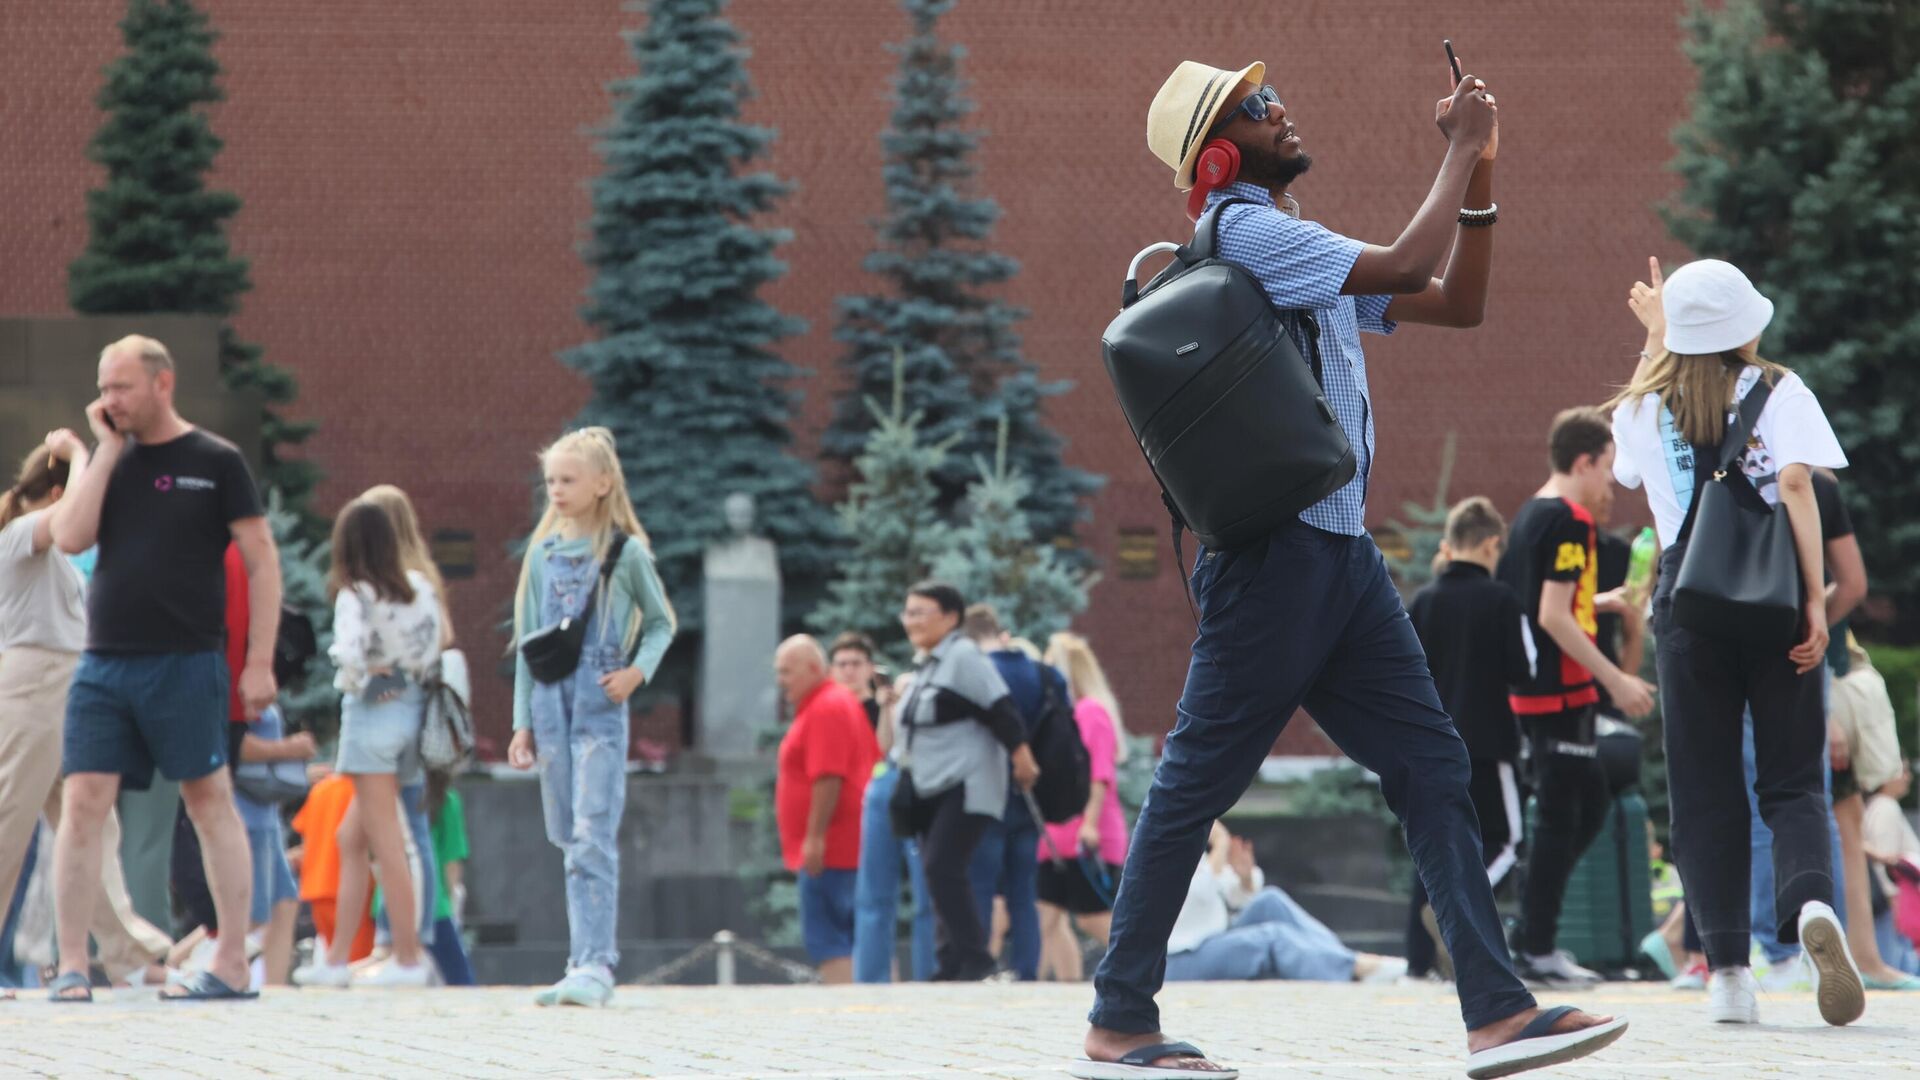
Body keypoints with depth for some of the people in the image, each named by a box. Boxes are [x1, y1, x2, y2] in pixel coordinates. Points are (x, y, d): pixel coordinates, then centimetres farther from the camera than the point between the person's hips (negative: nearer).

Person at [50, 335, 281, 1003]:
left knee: (210, 804, 0)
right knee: (82, 804, -4)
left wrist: (259, 662, -6)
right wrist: (108, 448, -2)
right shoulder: (110, 463, 13)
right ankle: (72, 966, -2)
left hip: (186, 666, -4)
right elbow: (70, 539, -2)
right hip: (103, 665, 4)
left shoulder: (215, 462, 1)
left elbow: (262, 563, 0)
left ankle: (232, 966, 4)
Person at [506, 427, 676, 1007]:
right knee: (572, 840, 7)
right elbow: (527, 642, 15)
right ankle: (589, 957, 11)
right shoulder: (543, 554, 12)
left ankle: (594, 964, -17)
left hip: (600, 706, -5)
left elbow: (661, 622, 8)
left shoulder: (626, 553, -1)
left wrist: (638, 670, -11)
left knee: (593, 836, -13)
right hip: (551, 704, 5)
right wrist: (523, 721, 12)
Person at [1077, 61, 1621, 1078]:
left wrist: (1481, 174, 11)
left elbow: (1457, 302, 21)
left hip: (1343, 556, 10)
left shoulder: (1301, 249, 22)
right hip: (1275, 551, -10)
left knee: (1433, 767, 2)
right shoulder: (1244, 234, -9)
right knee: (1194, 785, -5)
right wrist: (1460, 150, -6)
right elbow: (1406, 268, -18)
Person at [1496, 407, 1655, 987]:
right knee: (1562, 816, -4)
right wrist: (1616, 680, -19)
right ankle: (1537, 951, -1)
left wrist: (1596, 602, 28)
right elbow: (1553, 617, -21)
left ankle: (1530, 927, 14)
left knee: (1589, 805, 16)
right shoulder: (1571, 520, -14)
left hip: (1530, 687, 10)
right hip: (1562, 692, -10)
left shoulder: (1529, 515, 14)